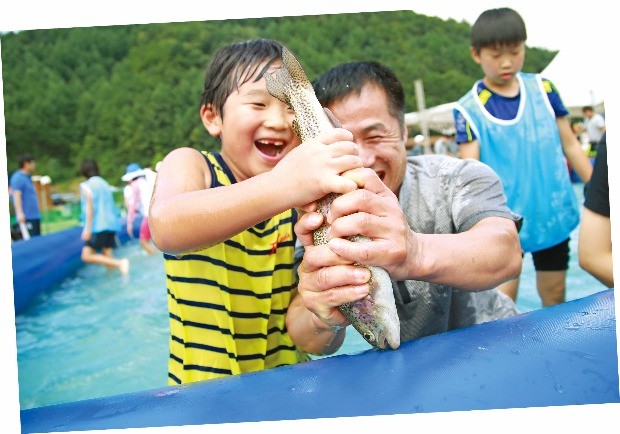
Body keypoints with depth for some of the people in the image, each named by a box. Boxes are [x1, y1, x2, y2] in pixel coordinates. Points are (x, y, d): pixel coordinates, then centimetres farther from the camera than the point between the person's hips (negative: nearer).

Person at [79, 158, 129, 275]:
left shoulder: (85, 186, -3)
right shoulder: (104, 183, 15)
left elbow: (90, 207, -11)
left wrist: (87, 229, -12)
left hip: (97, 226, -7)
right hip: (111, 224, 7)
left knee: (87, 256, -10)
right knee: (108, 257, 8)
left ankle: (119, 263, -23)